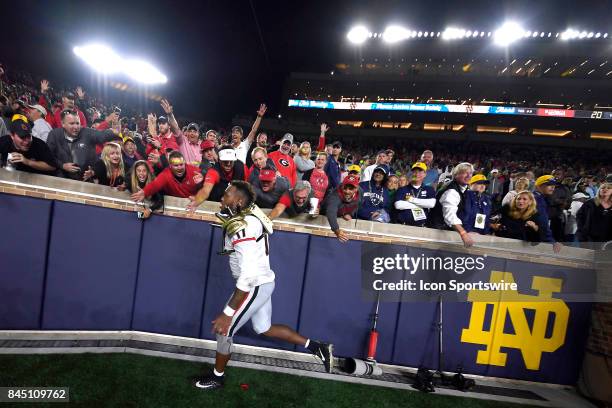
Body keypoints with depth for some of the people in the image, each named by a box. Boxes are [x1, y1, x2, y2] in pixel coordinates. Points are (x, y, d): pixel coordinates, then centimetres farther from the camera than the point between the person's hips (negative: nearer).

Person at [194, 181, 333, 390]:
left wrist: (227, 313, -26)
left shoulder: (242, 228, -28)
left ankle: (217, 377, 39)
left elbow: (248, 275, -31)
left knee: (224, 330, 10)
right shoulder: (247, 214, -3)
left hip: (255, 286, -9)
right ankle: (318, 347, 31)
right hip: (263, 282, 9)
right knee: (264, 329, 23)